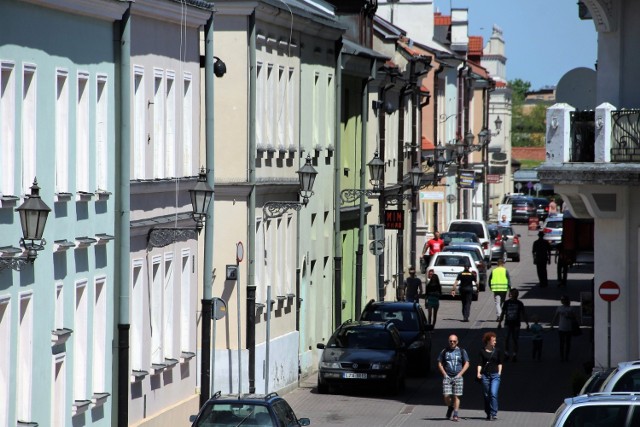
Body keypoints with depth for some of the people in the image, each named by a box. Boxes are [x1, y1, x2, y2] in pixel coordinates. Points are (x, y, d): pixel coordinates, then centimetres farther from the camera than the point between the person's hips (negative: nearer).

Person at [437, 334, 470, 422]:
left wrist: (460, 374, -5)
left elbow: (466, 364, 6)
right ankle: (450, 408, 22)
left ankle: (455, 415, -1)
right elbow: (440, 363, 12)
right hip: (447, 377, 1)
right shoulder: (444, 351, 8)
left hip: (457, 377, -1)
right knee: (446, 396, -7)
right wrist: (444, 374, -1)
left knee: (456, 396, -5)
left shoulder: (462, 351, 6)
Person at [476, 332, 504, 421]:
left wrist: (499, 373, 5)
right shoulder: (482, 351, 2)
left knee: (493, 394, -16)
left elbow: (500, 363, 13)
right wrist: (479, 373, -14)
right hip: (485, 375, 1)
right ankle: (488, 414, 20)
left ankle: (494, 414, -14)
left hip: (495, 375, -1)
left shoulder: (497, 351, 5)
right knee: (486, 395, 7)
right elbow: (480, 363, -1)